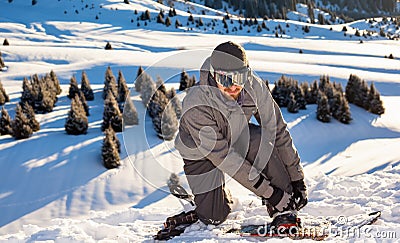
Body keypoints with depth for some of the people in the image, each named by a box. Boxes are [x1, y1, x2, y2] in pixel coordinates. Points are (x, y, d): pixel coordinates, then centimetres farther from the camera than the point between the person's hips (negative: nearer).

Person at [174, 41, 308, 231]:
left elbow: (277, 131, -17)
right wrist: (269, 193, -36)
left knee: (263, 140, -32)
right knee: (214, 218, -7)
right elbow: (225, 158, -37)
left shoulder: (255, 88, -27)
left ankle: (284, 211, -17)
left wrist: (296, 179, -16)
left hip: (236, 136, 3)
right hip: (202, 152, -2)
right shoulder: (196, 107, -38)